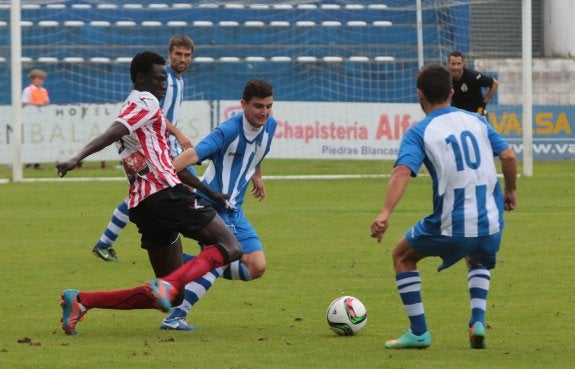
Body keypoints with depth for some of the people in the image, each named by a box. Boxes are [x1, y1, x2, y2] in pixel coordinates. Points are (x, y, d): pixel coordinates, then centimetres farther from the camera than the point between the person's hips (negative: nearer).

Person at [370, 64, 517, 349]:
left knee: (402, 256, 22)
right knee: (477, 261, 37)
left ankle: (419, 333, 16)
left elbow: (402, 171, -20)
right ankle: (477, 323, 13)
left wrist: (385, 214, -30)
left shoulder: (418, 133, -4)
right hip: (491, 223, 4)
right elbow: (508, 157, 6)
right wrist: (510, 191, 23)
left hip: (450, 226, -4)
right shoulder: (476, 120, 9)